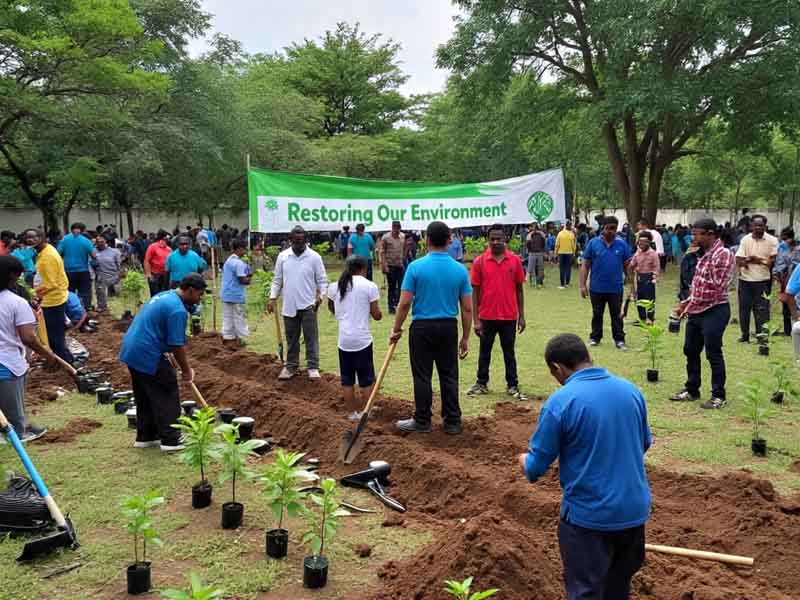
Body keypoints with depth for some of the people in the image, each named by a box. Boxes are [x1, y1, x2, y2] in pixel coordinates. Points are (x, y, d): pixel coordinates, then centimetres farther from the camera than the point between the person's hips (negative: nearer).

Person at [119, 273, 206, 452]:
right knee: (167, 397, -1)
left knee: (145, 397, 18)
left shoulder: (165, 296, 14)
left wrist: (185, 366, 22)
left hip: (131, 351, 10)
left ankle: (145, 436, 26)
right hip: (148, 356, -10)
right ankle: (170, 440, 3)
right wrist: (186, 370, -3)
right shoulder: (178, 309, -18)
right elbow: (177, 345, -17)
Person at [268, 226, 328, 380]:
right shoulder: (283, 256, 3)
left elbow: (322, 280, -1)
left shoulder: (314, 257, -4)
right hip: (289, 305, 3)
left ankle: (313, 367, 6)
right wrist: (272, 298, 1)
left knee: (311, 337, -1)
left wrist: (320, 295, -16)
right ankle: (291, 366, 23)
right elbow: (277, 280, 9)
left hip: (308, 305, -3)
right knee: (291, 338, 12)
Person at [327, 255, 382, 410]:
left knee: (347, 380, 12)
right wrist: (378, 312, 17)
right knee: (366, 380, 9)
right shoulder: (369, 286, -6)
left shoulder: (334, 287, 5)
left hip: (343, 340, 3)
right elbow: (377, 315, -4)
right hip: (362, 339, -3)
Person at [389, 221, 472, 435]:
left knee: (422, 376, 6)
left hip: (422, 327, -3)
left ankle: (422, 421, 14)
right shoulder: (460, 269, -2)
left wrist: (396, 329, 3)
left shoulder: (416, 267, -10)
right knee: (449, 376, 10)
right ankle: (453, 422, 15)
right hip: (449, 327, 3)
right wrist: (465, 338, 8)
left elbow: (405, 303, -10)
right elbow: (467, 308, -1)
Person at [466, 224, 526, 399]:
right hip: (487, 316, 0)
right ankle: (481, 383, 26)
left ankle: (512, 385, 20)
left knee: (509, 352, 11)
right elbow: (475, 291, -3)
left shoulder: (515, 260, -2)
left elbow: (519, 289, 5)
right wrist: (476, 320, -6)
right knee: (484, 351, 13)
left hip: (509, 317, 0)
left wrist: (521, 316, 3)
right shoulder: (480, 261, -5)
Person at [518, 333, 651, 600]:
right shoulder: (631, 389, -1)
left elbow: (535, 467, -11)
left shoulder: (559, 402, -18)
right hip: (634, 508, 6)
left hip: (588, 515, -6)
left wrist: (523, 460, 11)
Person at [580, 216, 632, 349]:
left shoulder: (622, 244, -1)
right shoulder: (593, 243, -3)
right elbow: (585, 265, -1)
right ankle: (595, 337, 26)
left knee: (617, 315, 7)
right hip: (597, 288, 0)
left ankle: (619, 340, 14)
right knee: (597, 314, 14)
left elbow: (628, 265, 4)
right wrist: (583, 285, -5)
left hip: (616, 288, 0)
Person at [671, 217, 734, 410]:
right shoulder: (703, 254, 12)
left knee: (713, 354, -2)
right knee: (690, 351, 14)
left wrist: (689, 304, -12)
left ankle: (718, 396, 9)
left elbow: (716, 287, -18)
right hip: (696, 311, 9)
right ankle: (691, 390, 27)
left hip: (714, 311, -9)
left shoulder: (723, 254, -15)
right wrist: (687, 303, 11)